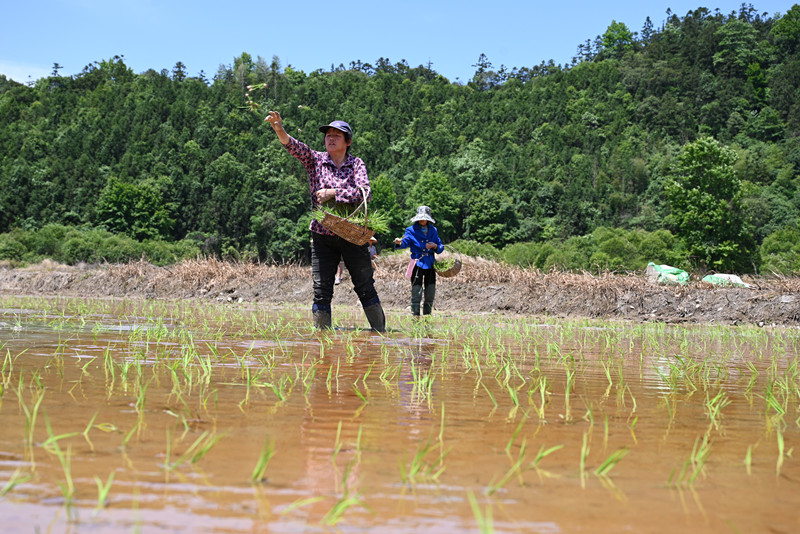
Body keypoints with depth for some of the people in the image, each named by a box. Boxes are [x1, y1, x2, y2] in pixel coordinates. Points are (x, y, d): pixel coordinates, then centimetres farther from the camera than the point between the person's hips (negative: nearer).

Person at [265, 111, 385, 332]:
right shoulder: (316, 160, 3)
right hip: (322, 236, 1)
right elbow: (296, 147, -17)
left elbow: (365, 193, -14)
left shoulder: (356, 163, 2)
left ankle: (380, 332, 16)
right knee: (321, 292, 0)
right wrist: (279, 130, -36)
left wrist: (333, 193, -21)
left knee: (365, 288, 5)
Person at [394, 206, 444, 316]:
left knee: (430, 294, 8)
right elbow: (406, 241, -16)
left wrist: (434, 246, -8)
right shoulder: (411, 230, 1)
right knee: (416, 293, -9)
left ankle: (427, 314, 21)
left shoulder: (433, 230, 13)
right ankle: (415, 315, -2)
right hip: (417, 264, -4)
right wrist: (399, 242, -39)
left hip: (430, 264, 4)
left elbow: (440, 248, 15)